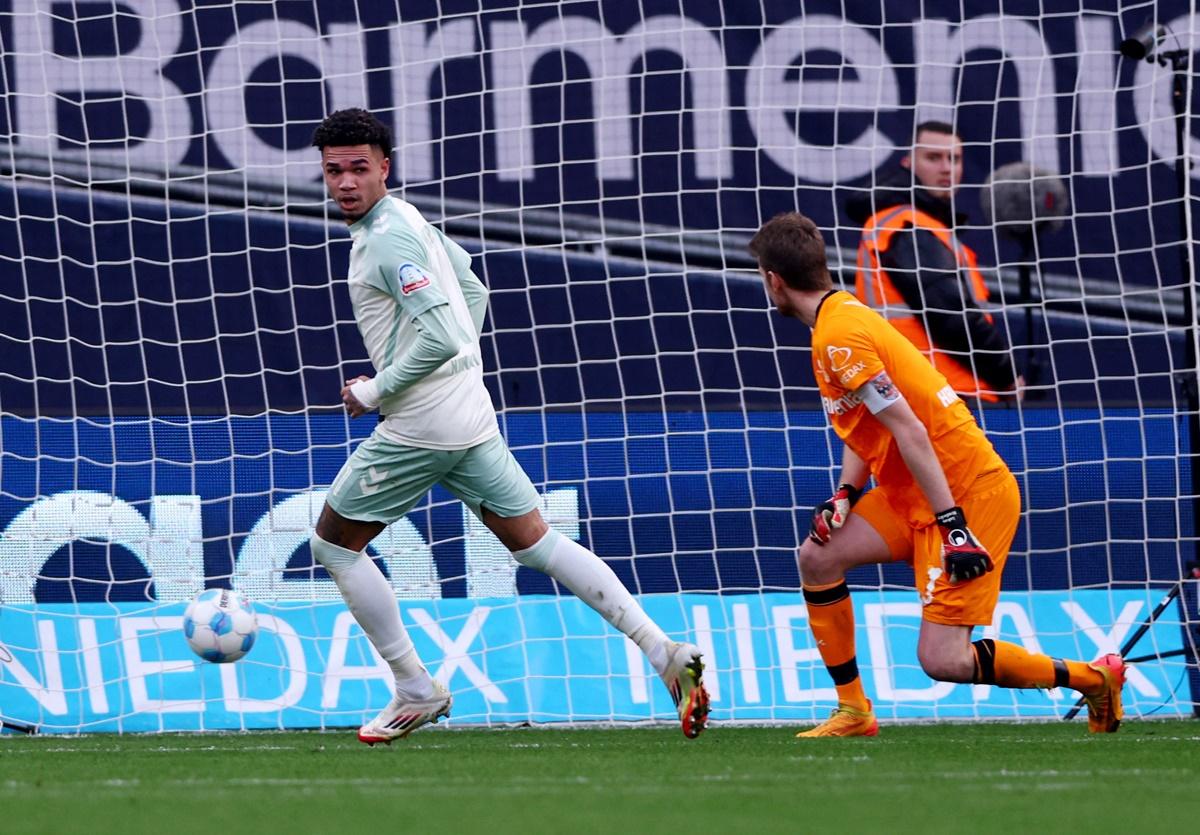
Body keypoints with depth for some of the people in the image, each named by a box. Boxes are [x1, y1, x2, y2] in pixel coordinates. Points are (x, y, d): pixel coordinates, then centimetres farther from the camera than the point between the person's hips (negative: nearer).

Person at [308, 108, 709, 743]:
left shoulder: (387, 238, -19)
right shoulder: (405, 218, 12)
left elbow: (441, 337, -28)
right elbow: (470, 289, 27)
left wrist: (375, 391, -16)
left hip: (419, 428, -9)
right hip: (470, 416, 9)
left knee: (333, 545, 7)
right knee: (532, 541, 11)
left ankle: (415, 691, 9)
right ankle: (664, 652, 1)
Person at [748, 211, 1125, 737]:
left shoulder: (839, 337, -19)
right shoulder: (841, 315, 12)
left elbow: (909, 431, -23)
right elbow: (864, 429, 19)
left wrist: (953, 524, -24)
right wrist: (845, 495, 3)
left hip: (968, 494, -10)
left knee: (943, 660, -13)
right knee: (818, 557, 3)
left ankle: (1092, 678, 3)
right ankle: (853, 712, 10)